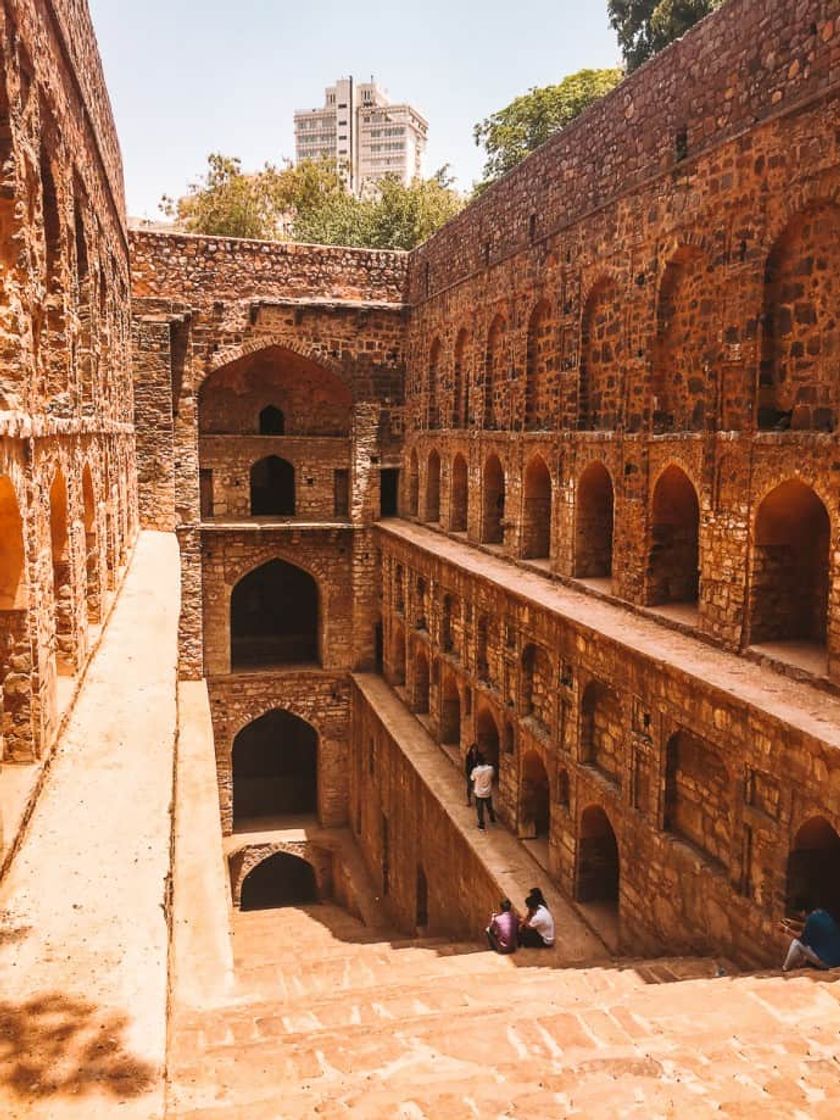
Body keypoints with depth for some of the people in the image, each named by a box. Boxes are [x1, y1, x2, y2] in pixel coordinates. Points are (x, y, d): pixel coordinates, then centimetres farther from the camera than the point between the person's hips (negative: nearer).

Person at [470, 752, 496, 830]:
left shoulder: (476, 770, -23)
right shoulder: (490, 768, -18)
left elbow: (472, 779, -6)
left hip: (479, 793, -3)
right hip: (488, 793, 3)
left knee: (480, 810, 14)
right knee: (489, 807, 26)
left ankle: (481, 825, 23)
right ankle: (493, 820, 47)